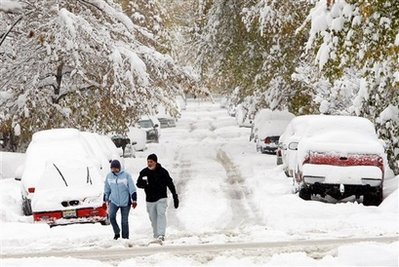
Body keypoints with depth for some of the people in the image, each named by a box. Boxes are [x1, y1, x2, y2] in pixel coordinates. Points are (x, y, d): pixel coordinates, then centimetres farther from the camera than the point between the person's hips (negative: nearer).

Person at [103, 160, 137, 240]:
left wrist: (134, 200, -8)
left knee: (124, 220, 1)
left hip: (125, 201, -2)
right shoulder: (109, 176, 3)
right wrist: (105, 200, 16)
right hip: (113, 201, 2)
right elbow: (106, 190, 14)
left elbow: (132, 189, -5)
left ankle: (125, 237, 13)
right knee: (111, 216, -19)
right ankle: (117, 233, -1)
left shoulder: (126, 175, -7)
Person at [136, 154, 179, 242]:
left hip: (161, 199, -3)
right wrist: (143, 183, -25)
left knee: (161, 214, -20)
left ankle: (161, 235, -28)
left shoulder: (162, 172, -5)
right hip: (150, 200, 3)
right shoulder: (144, 172, 1)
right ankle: (156, 236, 16)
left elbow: (170, 184, 1)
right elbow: (138, 184, 0)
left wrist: (175, 197, 2)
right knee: (153, 219, 6)